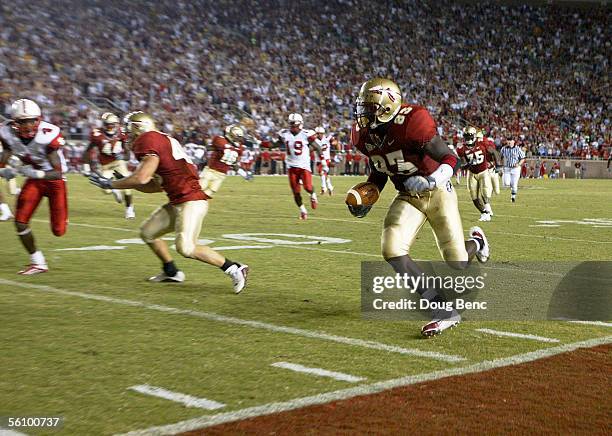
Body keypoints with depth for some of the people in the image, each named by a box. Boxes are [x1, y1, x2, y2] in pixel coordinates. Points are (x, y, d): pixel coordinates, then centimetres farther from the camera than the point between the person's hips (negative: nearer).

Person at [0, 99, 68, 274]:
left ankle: (62, 217, 36)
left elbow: (58, 172, -26)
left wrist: (36, 173, -43)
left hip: (54, 179, -4)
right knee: (20, 221, -10)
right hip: (33, 179, 4)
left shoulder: (48, 135, -30)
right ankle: (38, 263, 8)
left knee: (58, 231, -3)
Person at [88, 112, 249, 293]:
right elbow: (158, 186, 19)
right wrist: (123, 182, 18)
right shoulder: (163, 140, 18)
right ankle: (171, 272, 30)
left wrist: (111, 184, -6)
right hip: (178, 202, 10)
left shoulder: (149, 141, -11)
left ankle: (234, 269, -8)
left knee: (186, 248, -18)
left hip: (191, 201, -10)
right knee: (148, 232, 16)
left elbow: (142, 178, -19)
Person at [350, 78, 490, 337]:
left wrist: (429, 181, -38)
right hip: (407, 198, 5)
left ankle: (475, 241, 39)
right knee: (392, 250, -20)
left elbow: (451, 160, -22)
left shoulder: (411, 124, -26)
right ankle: (444, 310, -11)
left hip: (438, 193, -5)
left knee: (457, 263, -3)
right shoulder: (364, 136, -5)